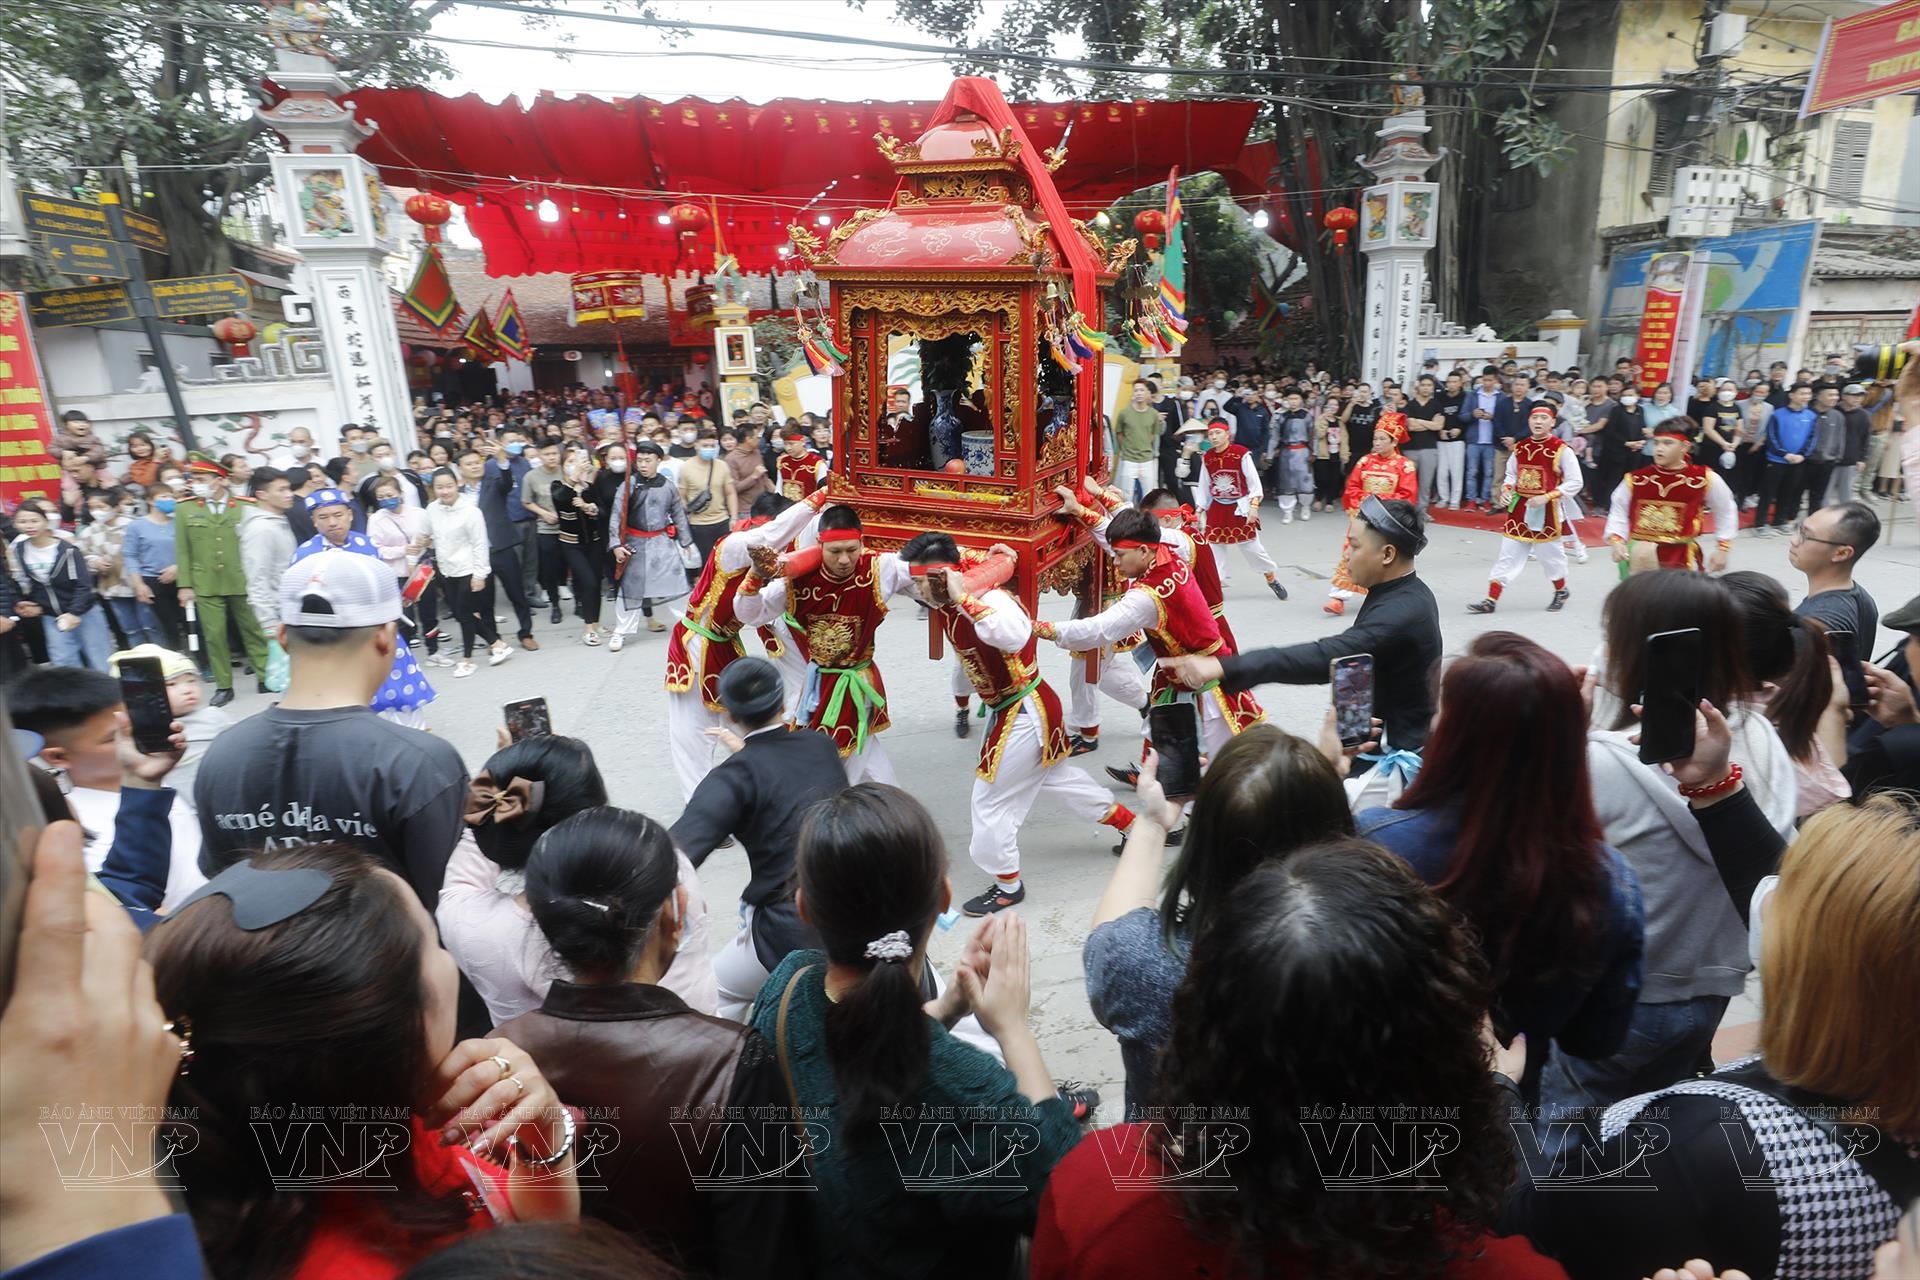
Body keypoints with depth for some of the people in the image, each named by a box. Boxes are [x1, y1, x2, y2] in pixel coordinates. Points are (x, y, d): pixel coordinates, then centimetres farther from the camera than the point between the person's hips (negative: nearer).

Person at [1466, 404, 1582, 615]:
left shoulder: (1561, 449, -11)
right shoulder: (1519, 448, 4)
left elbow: (1574, 482, -10)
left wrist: (1546, 497, -20)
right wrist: (1505, 491, -2)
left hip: (1546, 511, -4)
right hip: (1519, 509, 4)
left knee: (1550, 553, 11)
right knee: (1508, 554, 4)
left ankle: (1561, 592, 37)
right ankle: (1491, 600, 4)